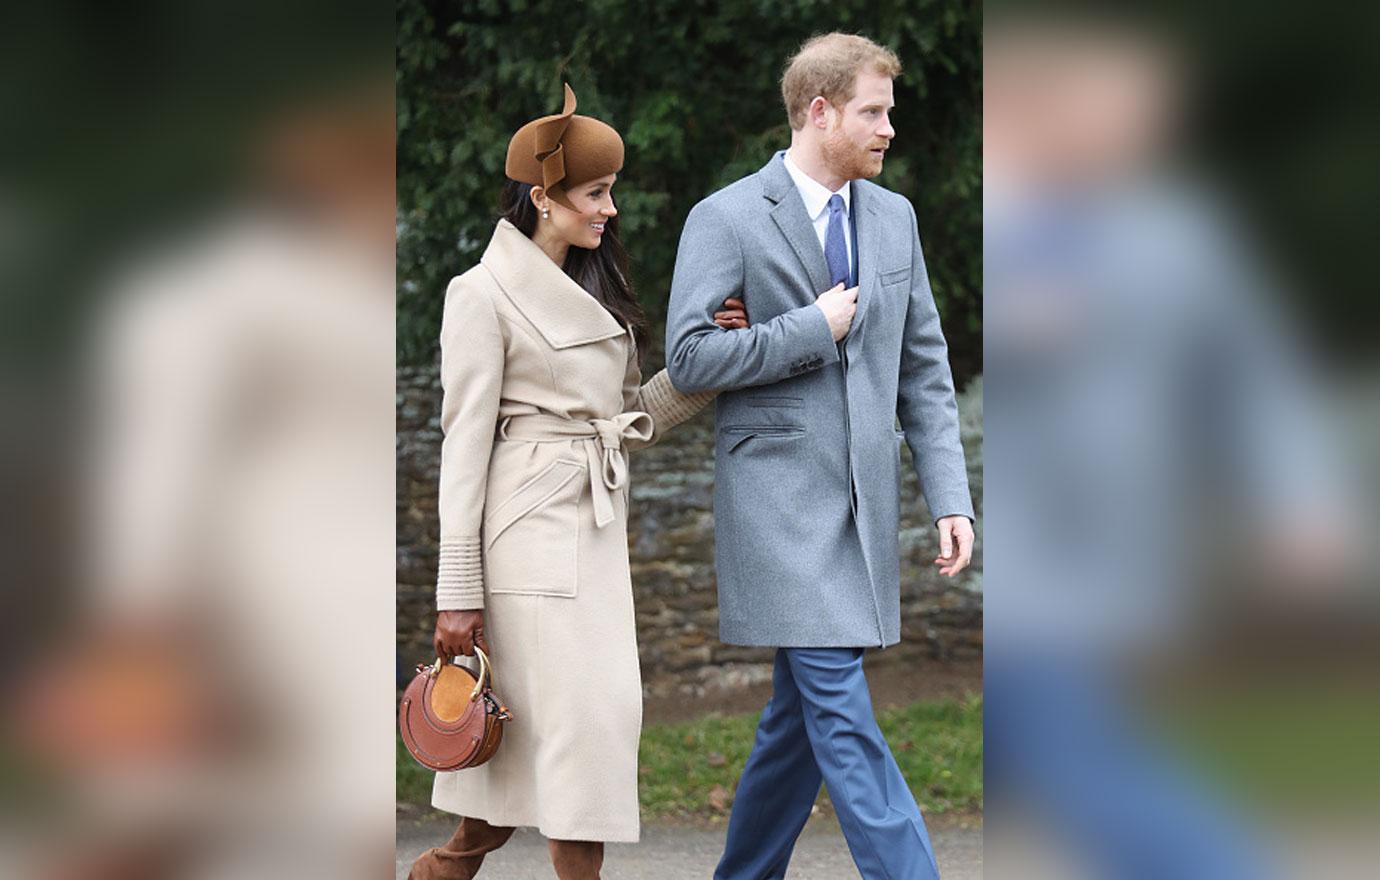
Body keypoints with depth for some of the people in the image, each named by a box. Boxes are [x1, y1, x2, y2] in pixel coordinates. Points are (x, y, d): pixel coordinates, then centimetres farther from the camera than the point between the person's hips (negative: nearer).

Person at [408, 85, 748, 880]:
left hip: (599, 530, 8)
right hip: (533, 527, -8)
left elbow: (630, 418, 18)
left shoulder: (596, 291, 18)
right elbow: (465, 441, -9)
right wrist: (458, 591, -12)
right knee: (577, 717, -10)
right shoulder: (485, 293, -6)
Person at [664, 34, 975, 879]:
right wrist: (815, 329, -12)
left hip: (865, 503, 6)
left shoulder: (894, 217, 13)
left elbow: (925, 368, 13)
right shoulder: (727, 219, -5)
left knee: (805, 712, 10)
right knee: (843, 716, -12)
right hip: (780, 497, -6)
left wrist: (951, 498, 5)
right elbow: (689, 357, -12)